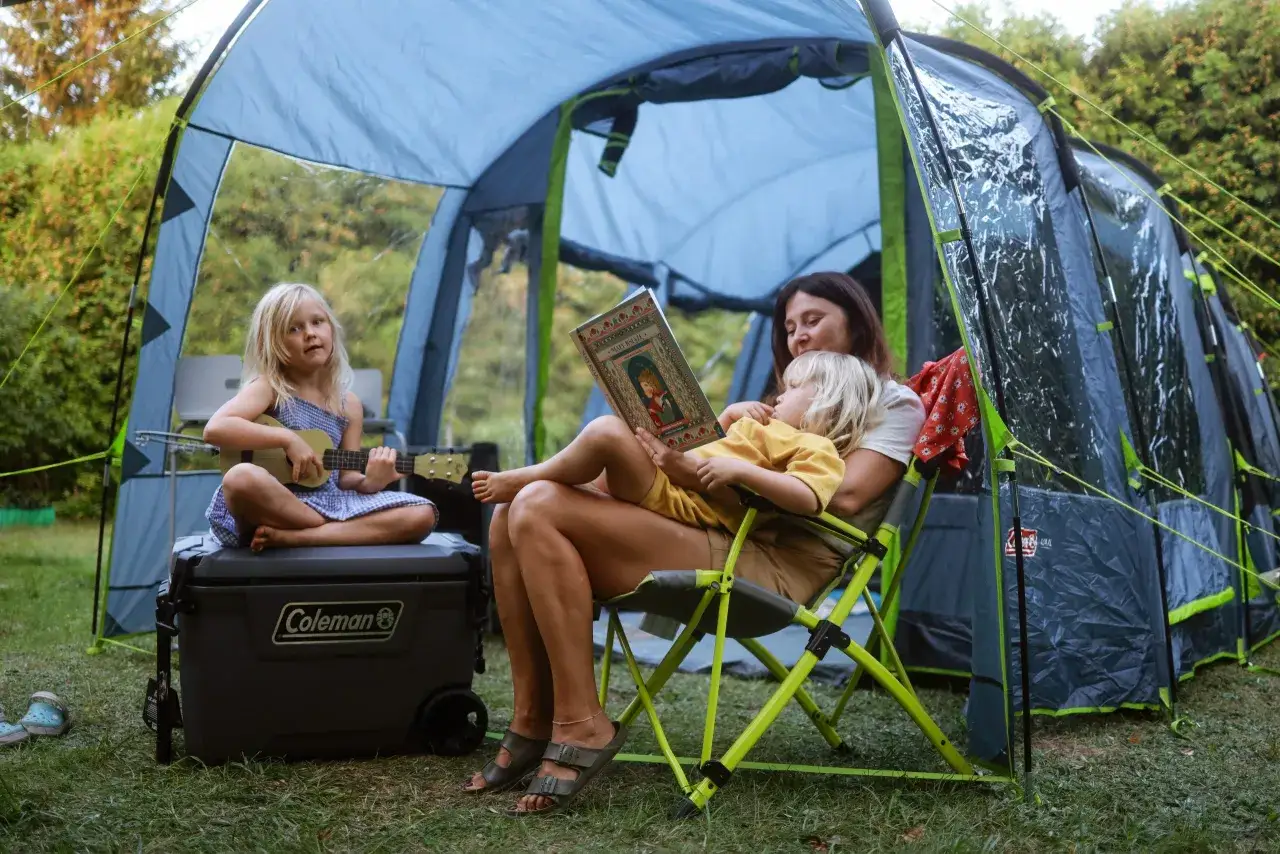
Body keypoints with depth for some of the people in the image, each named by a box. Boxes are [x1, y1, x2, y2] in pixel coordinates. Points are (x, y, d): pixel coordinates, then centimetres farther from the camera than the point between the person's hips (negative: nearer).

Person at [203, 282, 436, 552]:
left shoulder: (349, 405, 12)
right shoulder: (268, 388, -1)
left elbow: (346, 478, 11)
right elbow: (214, 429, -18)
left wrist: (370, 482, -12)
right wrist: (287, 439, -20)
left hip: (328, 503, 5)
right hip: (274, 509, -5)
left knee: (422, 515, -15)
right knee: (241, 478, -39)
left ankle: (285, 538, -21)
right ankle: (339, 532, -16)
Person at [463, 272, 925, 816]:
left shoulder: (895, 404, 10)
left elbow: (842, 497, -11)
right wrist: (731, 415, 3)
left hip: (774, 566, -8)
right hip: (727, 543, 8)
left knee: (540, 512, -22)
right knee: (515, 514, -7)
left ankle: (580, 727, -19)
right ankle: (533, 721, -8)